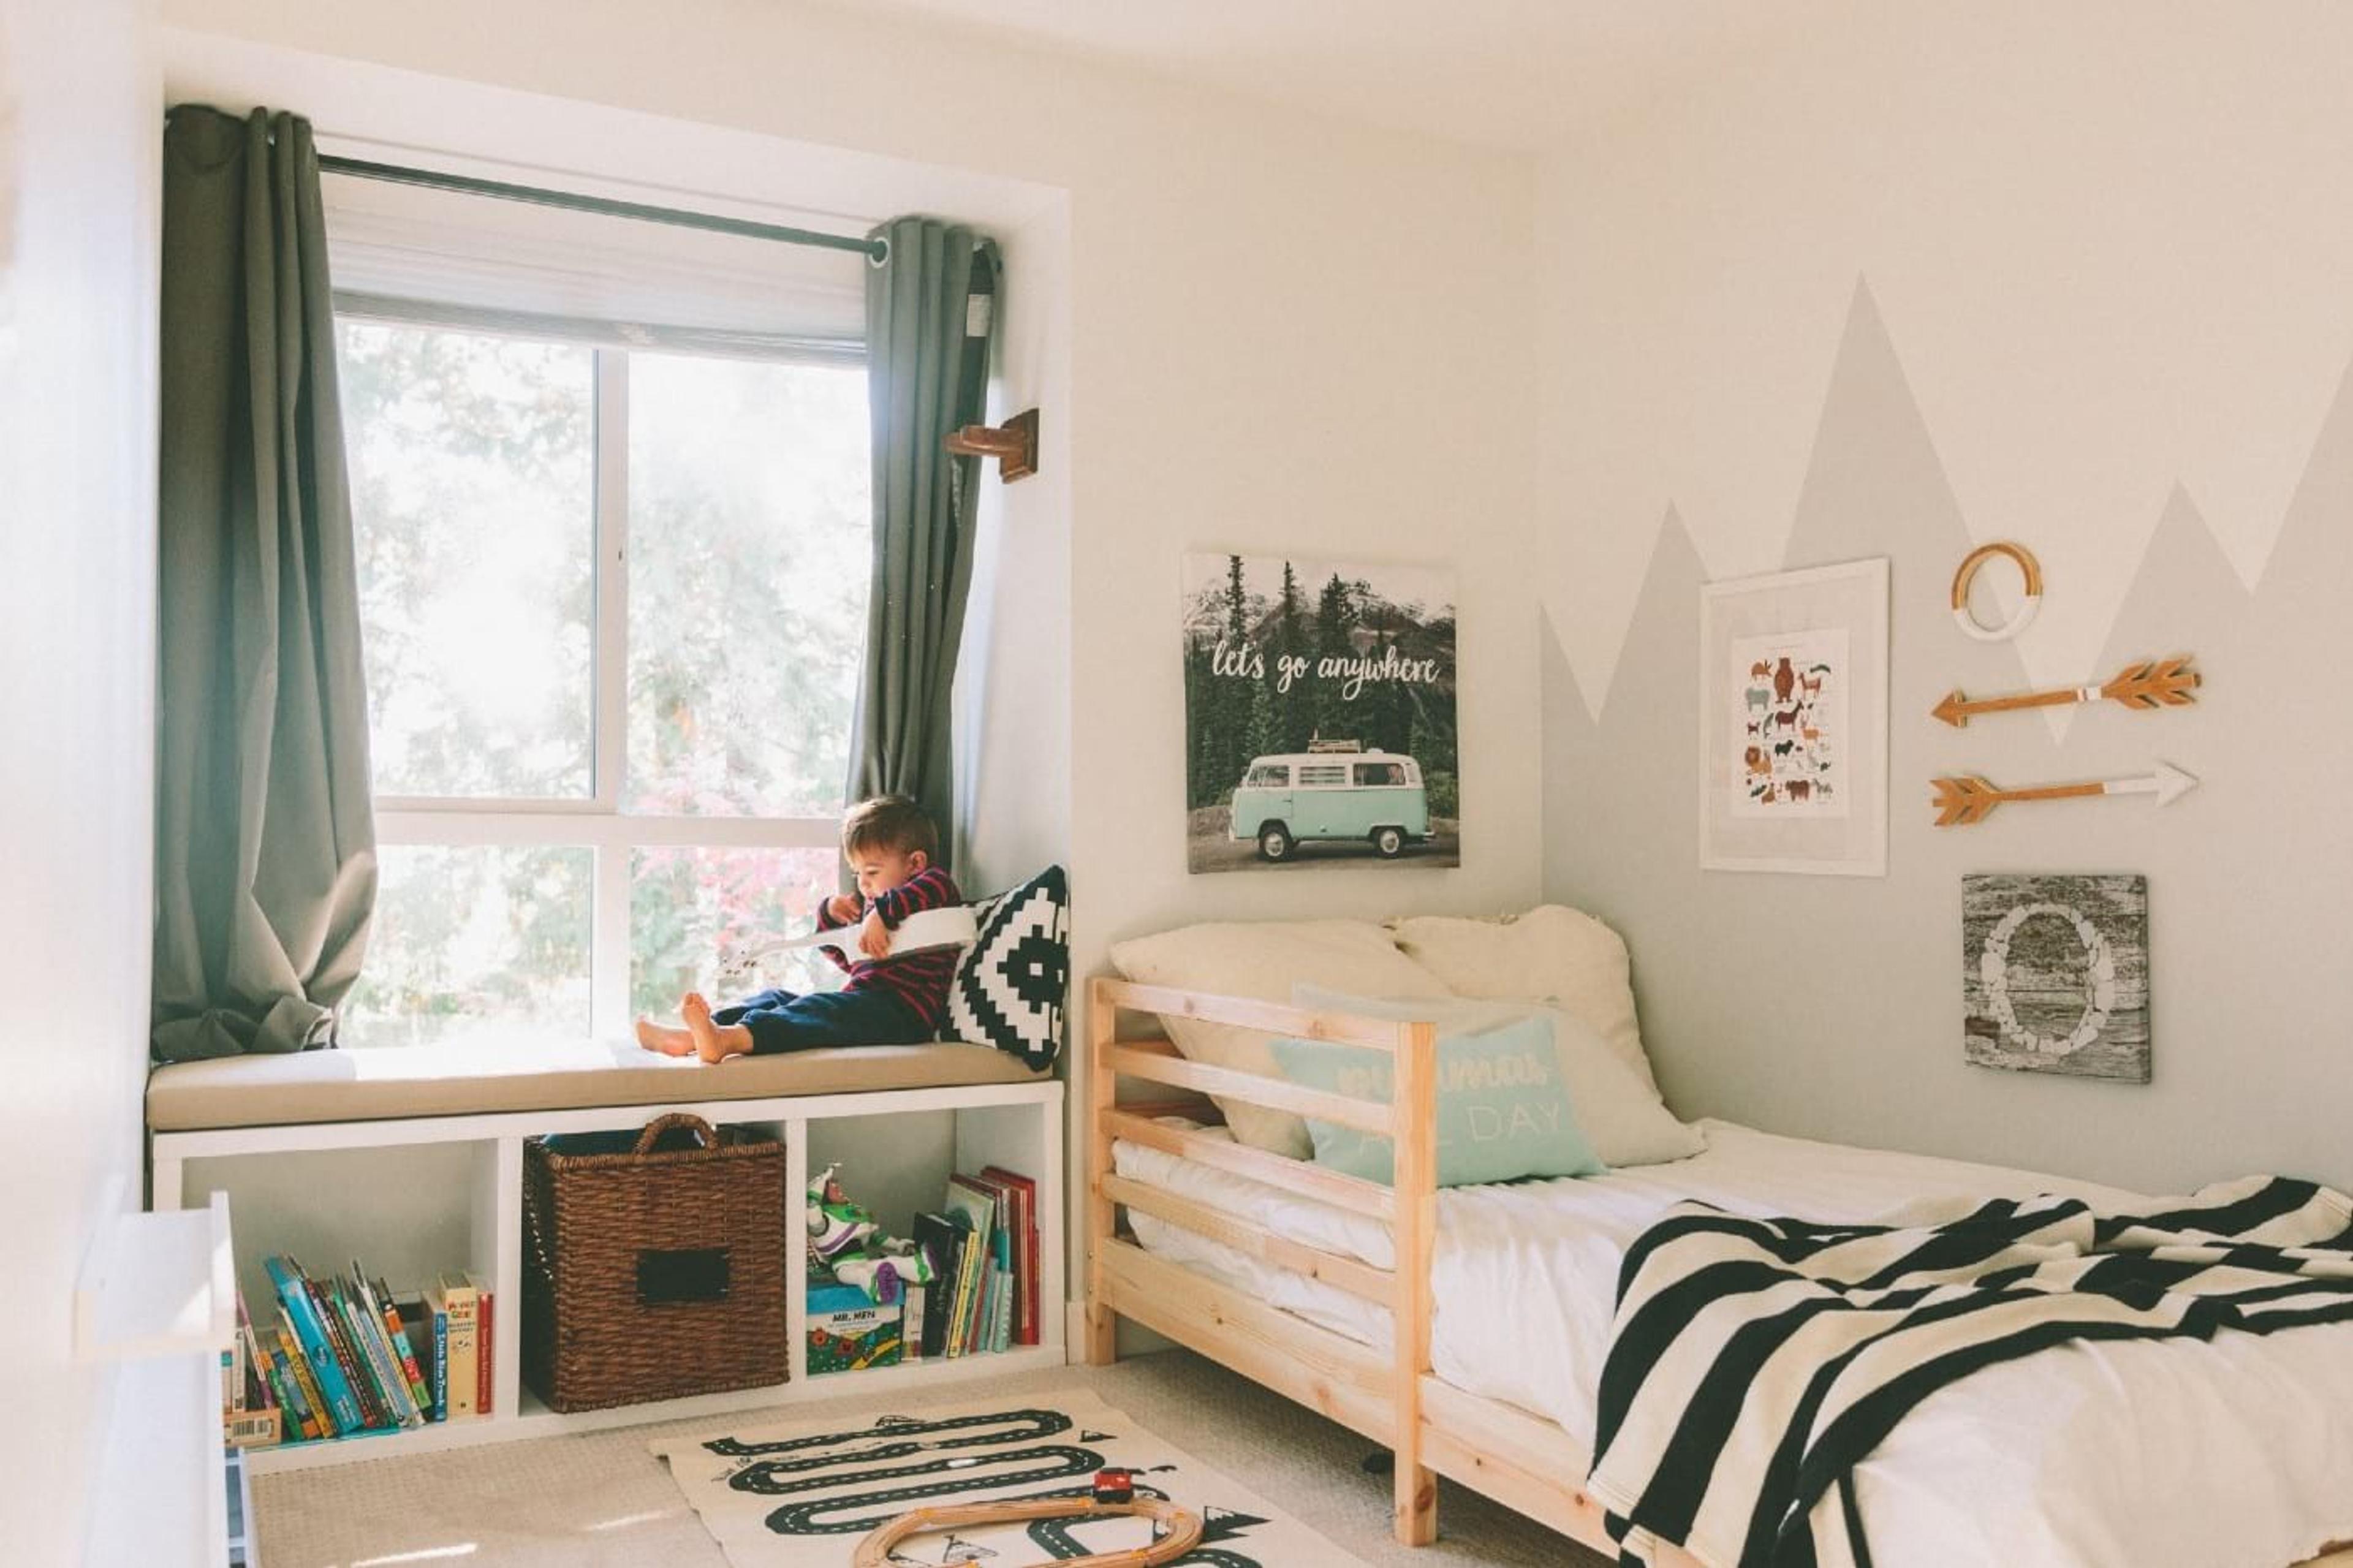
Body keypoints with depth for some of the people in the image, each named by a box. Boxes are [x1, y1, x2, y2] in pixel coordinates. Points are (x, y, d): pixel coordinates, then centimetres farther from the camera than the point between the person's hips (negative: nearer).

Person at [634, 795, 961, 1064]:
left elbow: (939, 884, -24)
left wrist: (883, 912, -33)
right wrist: (831, 913, 21)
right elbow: (842, 954, 40)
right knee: (777, 999, 3)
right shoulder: (870, 906, 30)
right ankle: (690, 1037, -18)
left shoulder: (928, 896, 1)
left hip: (902, 1012, -10)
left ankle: (727, 1038, -55)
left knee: (819, 1008, -33)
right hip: (861, 1002, 10)